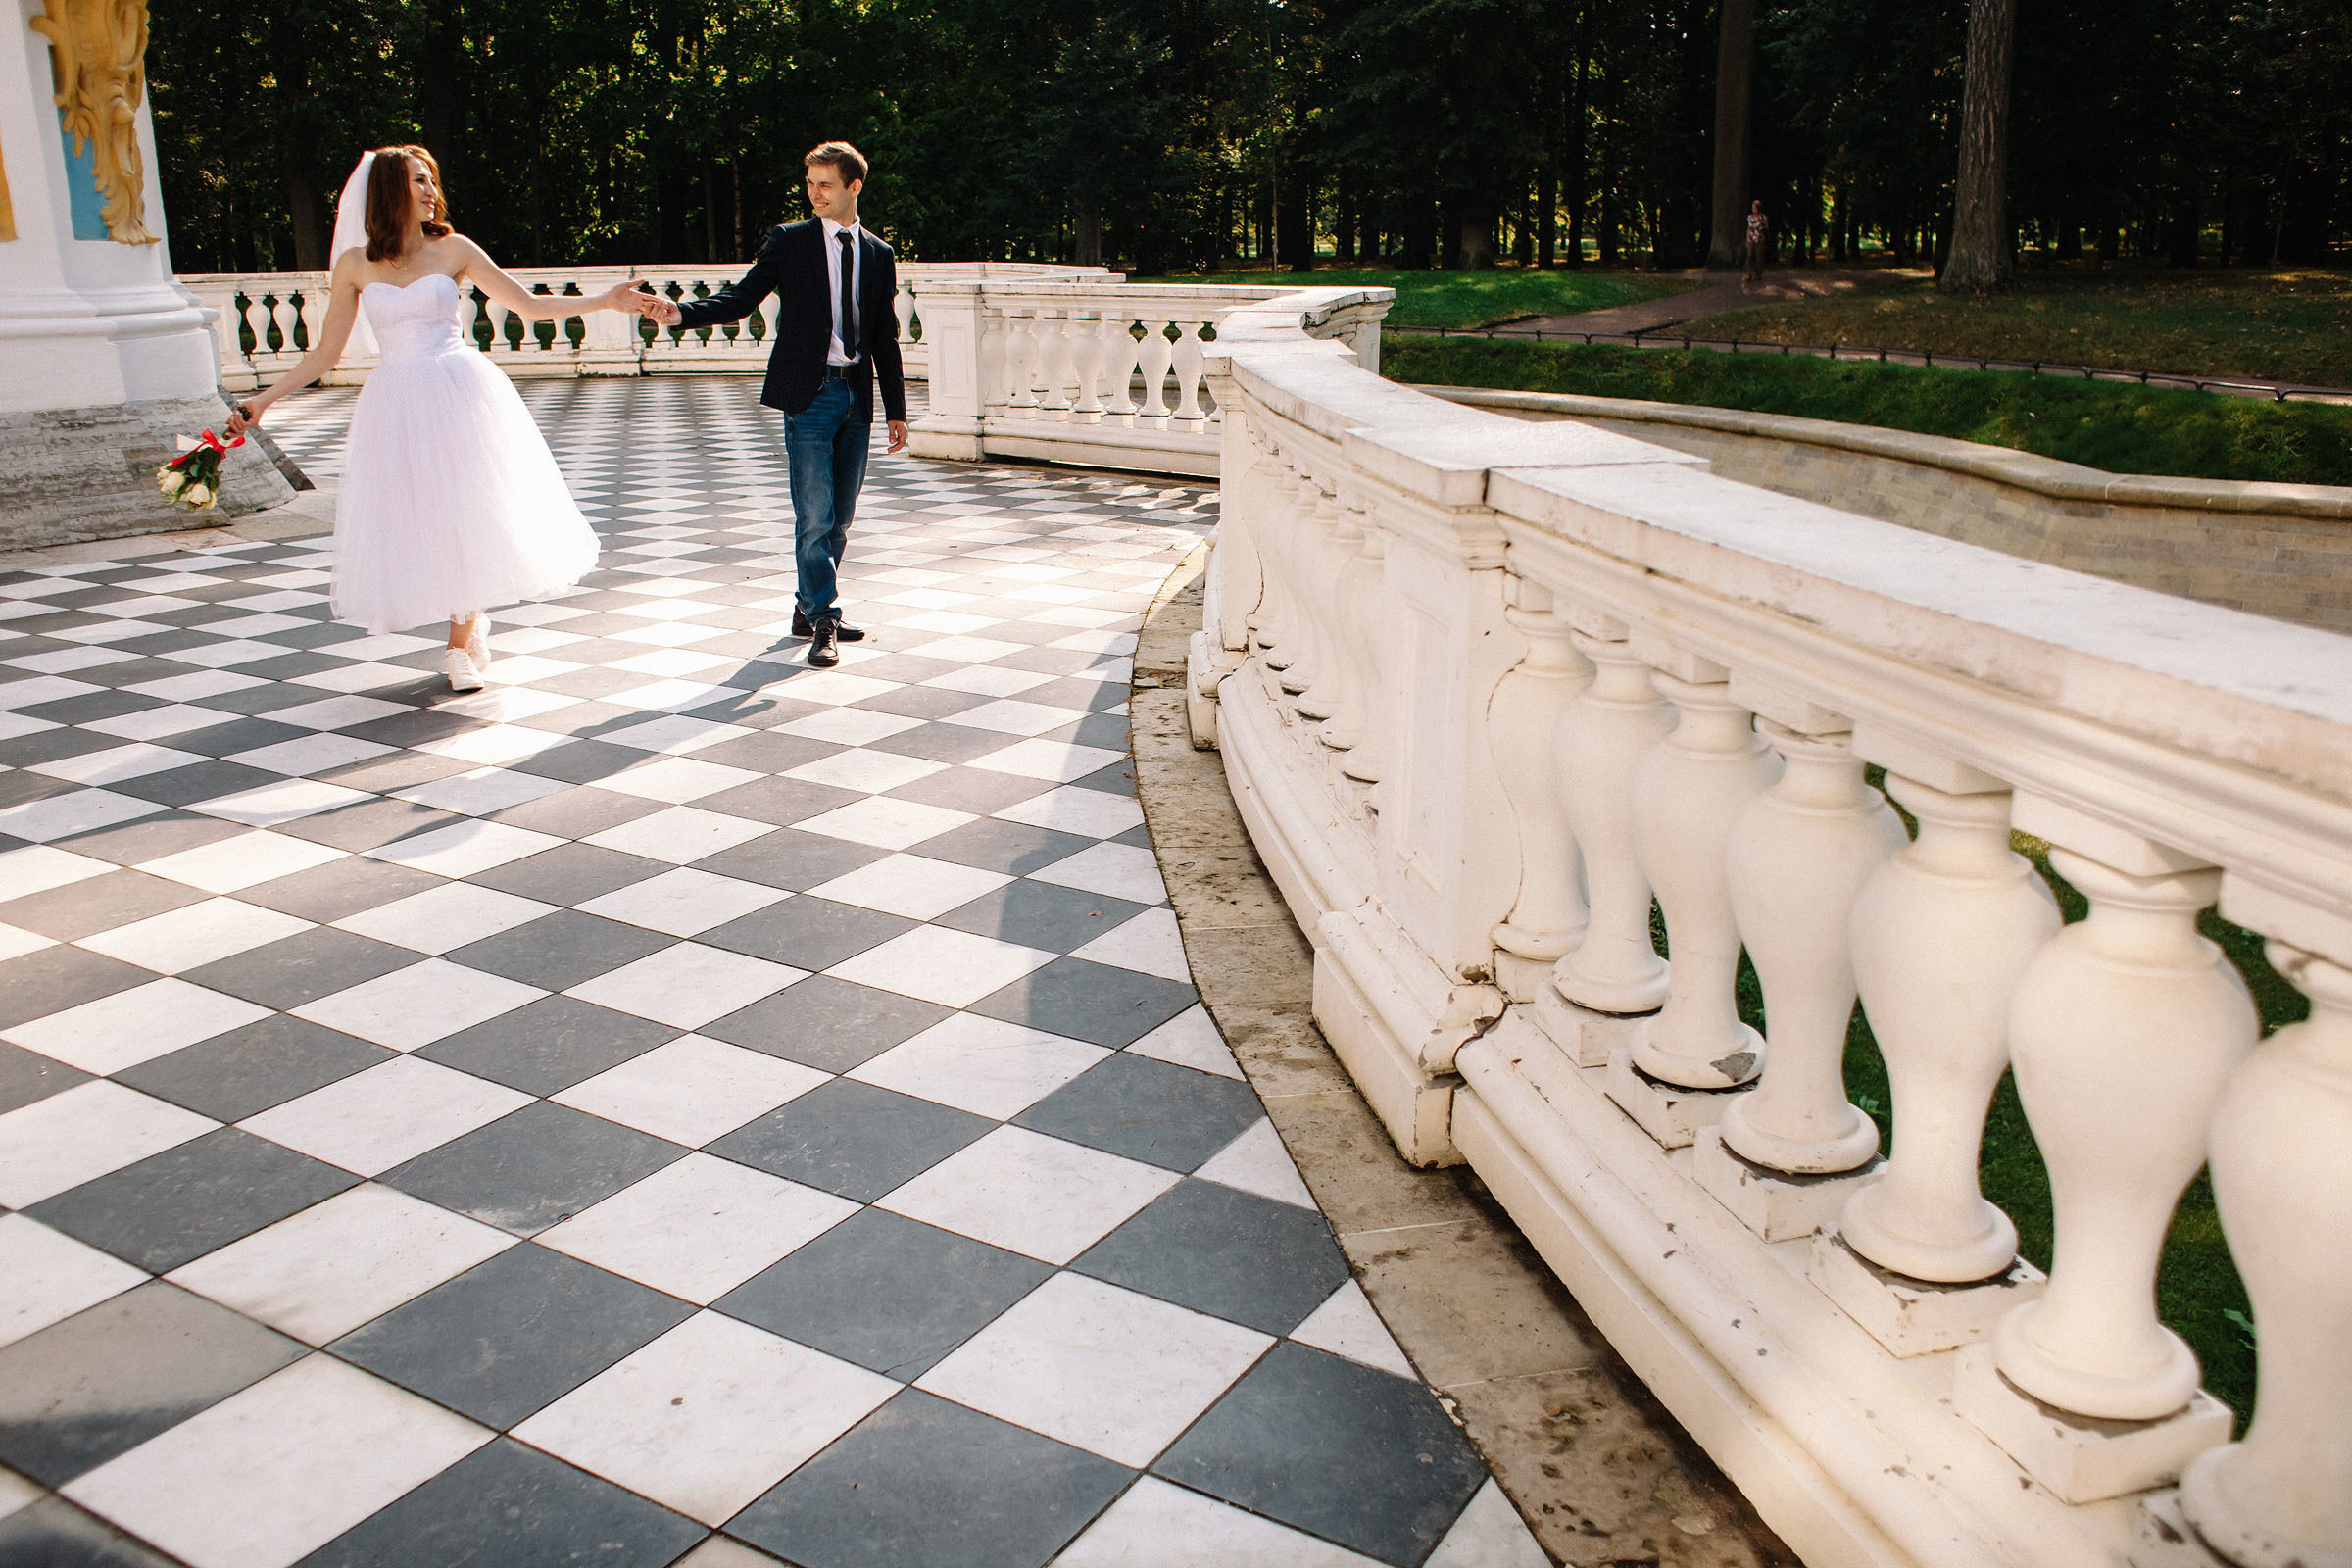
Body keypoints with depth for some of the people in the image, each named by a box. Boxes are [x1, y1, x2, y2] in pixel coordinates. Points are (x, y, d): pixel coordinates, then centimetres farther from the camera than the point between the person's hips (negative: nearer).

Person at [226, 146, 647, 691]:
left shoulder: (453, 250, 3)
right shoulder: (356, 264, 5)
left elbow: (528, 304, 6)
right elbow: (326, 351, 8)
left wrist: (604, 301, -3)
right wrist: (263, 399, 4)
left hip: (460, 396, -1)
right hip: (397, 405, 1)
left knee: (465, 511, -2)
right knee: (412, 518, 1)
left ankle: (460, 645, 13)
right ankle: (472, 624, 22)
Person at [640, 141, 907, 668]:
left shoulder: (879, 255, 12)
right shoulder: (789, 240, 3)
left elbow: (886, 338, 14)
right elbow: (742, 296, -4)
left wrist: (896, 410, 11)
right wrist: (683, 312, -21)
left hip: (857, 397, 4)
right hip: (810, 393, -4)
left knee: (839, 517, 9)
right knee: (814, 517, -8)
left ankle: (809, 609, 22)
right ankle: (823, 622, -2)